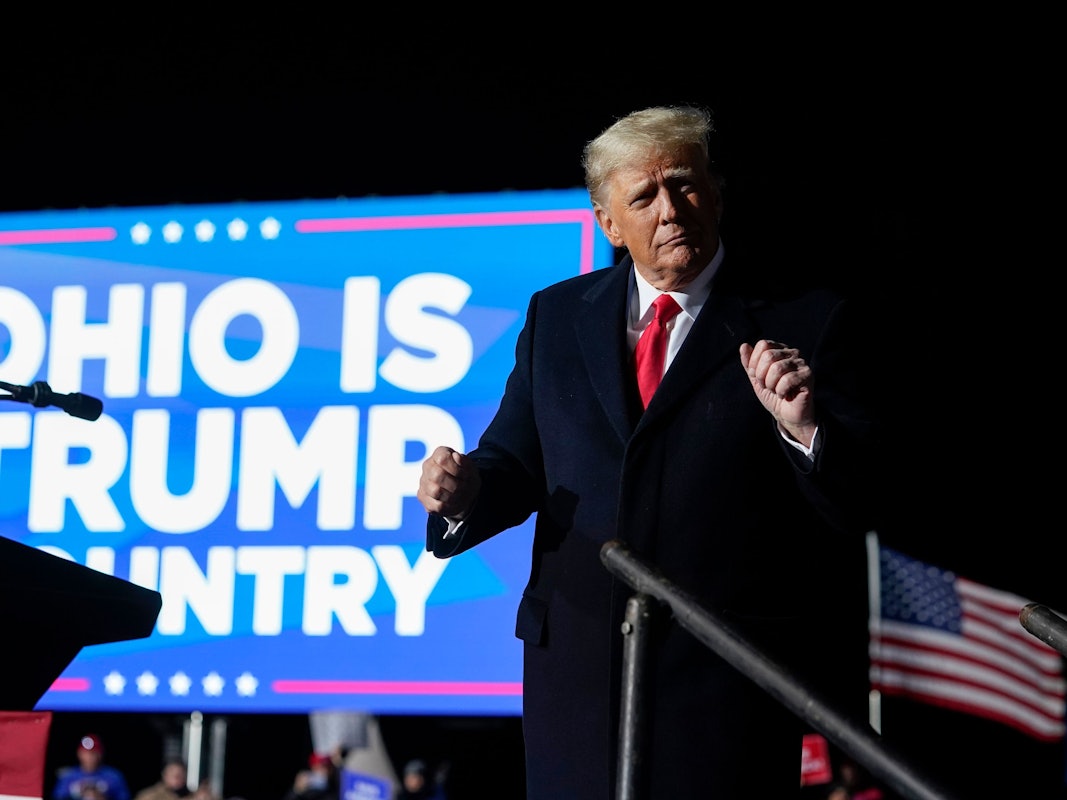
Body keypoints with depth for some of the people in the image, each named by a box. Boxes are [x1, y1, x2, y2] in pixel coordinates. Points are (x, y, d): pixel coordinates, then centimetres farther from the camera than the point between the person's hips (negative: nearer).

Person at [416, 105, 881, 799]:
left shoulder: (806, 321, -1)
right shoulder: (557, 316, 12)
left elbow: (860, 505, -7)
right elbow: (517, 464, 14)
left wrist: (805, 425, -25)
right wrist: (468, 488, -7)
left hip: (727, 669, -3)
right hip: (576, 661, 3)